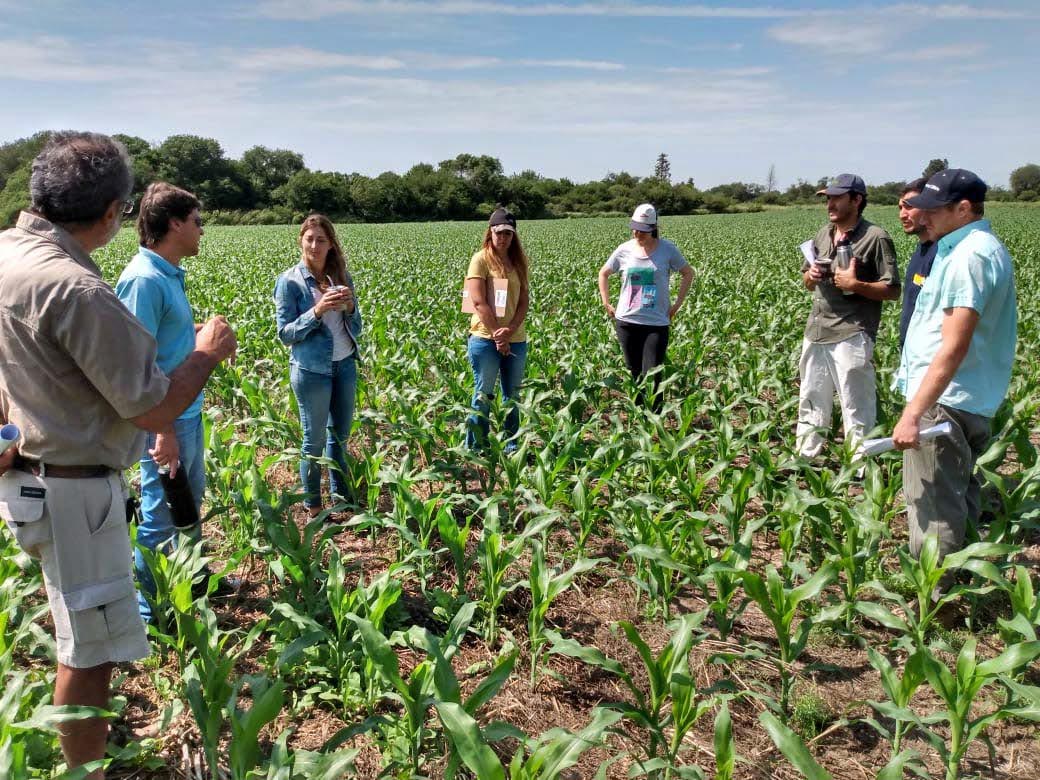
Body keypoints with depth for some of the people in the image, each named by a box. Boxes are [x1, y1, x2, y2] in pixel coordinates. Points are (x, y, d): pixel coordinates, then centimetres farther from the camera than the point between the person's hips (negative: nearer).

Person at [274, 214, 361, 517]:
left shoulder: (342, 276, 4)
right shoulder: (290, 281, -9)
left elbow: (355, 328, 9)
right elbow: (285, 333, -10)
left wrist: (350, 306, -12)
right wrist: (316, 311, -23)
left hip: (345, 365, 5)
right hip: (312, 370, -5)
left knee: (341, 433, 17)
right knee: (315, 439, 6)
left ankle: (341, 493, 33)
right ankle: (312, 504, 22)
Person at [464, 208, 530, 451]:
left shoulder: (519, 261, 10)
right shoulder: (481, 259, -5)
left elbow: (524, 300, 4)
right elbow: (479, 302, -12)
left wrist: (510, 330, -12)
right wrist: (498, 334, -15)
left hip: (516, 339, 5)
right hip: (486, 339, -5)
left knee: (512, 396, 12)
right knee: (483, 396, 1)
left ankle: (511, 446, 24)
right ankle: (475, 449, 11)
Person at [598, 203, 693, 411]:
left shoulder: (667, 249, -4)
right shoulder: (624, 250, 2)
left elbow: (688, 273, 9)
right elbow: (603, 274, 17)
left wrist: (678, 303, 2)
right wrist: (606, 304, 9)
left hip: (657, 323, -2)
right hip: (626, 321, 3)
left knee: (652, 375, -8)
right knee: (634, 373, 12)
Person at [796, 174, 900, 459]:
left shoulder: (875, 238, -8)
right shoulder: (823, 234, 13)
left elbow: (893, 290, -9)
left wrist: (855, 284, -21)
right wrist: (810, 276, -2)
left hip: (851, 335, -7)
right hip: (816, 331, 7)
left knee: (856, 408, -1)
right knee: (811, 400, 15)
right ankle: (804, 457, 27)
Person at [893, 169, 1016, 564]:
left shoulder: (970, 256, -18)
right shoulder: (982, 248, 17)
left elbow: (954, 347, -25)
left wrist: (913, 413, -26)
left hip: (944, 402, -11)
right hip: (968, 403, 11)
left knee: (934, 512, -6)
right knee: (957, 502, 21)